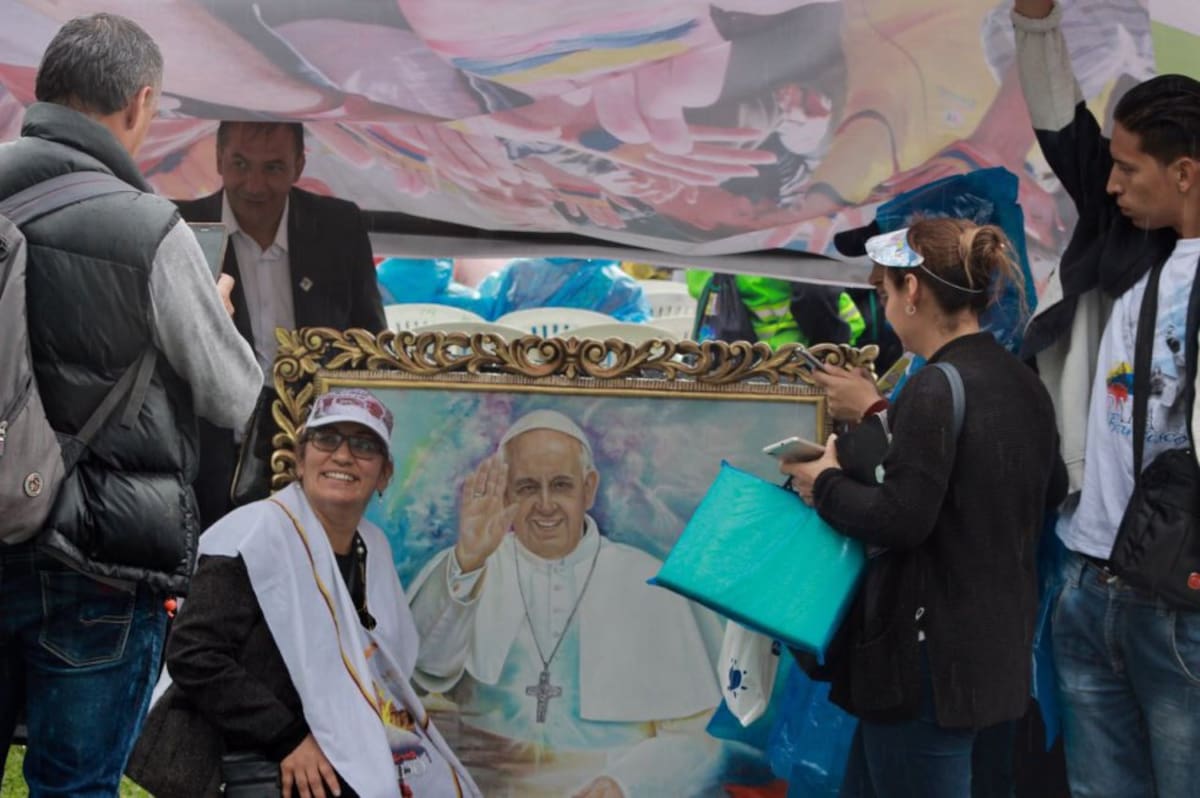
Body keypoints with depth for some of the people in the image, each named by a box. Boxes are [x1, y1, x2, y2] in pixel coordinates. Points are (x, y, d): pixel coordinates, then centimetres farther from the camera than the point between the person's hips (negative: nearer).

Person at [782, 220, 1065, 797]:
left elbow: (902, 520, -22)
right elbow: (1050, 494, 19)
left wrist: (825, 485, -4)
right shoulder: (1024, 383, 8)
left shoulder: (936, 388, -19)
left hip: (931, 649, -9)